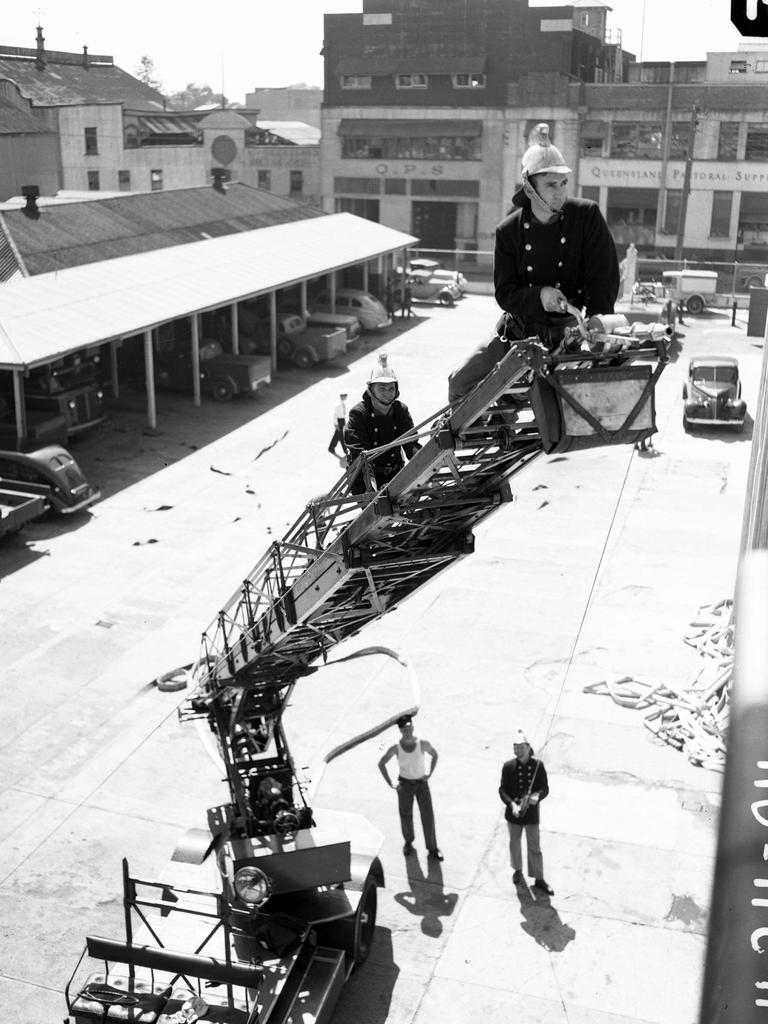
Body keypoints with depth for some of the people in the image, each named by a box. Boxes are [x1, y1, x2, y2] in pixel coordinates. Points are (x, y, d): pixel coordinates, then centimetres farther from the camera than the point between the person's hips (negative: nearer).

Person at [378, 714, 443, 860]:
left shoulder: (423, 744, -19)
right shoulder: (396, 748, -19)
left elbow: (435, 755, 2)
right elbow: (381, 763, -5)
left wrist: (430, 774, -4)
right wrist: (390, 783, -6)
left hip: (422, 783, 0)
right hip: (405, 784, 0)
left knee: (428, 815, -1)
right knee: (406, 815, 13)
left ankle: (432, 848, 14)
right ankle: (409, 842, 39)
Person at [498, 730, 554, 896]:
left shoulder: (538, 765, -11)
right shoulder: (508, 766, -12)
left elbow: (545, 788, -4)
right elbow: (503, 790, -8)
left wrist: (537, 796, -25)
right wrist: (512, 804, -24)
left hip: (532, 812, -1)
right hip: (514, 812, 1)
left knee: (535, 847, 7)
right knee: (515, 843, 19)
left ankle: (539, 880, 20)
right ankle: (518, 871, 43)